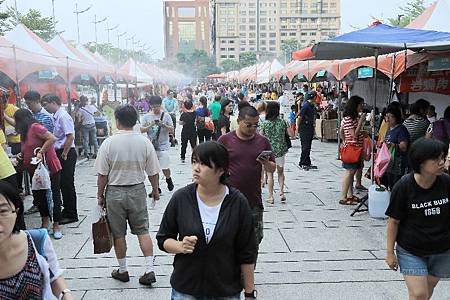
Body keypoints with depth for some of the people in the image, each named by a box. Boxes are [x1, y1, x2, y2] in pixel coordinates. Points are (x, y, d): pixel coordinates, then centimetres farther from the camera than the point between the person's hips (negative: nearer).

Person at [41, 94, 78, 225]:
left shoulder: (63, 116, -17)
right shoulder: (56, 116, 12)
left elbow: (70, 136, -23)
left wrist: (64, 154, -18)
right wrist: (61, 154, 13)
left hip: (67, 153, -9)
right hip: (60, 153, 9)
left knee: (68, 184, -2)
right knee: (63, 183, 16)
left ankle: (71, 215, 8)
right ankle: (67, 211, 27)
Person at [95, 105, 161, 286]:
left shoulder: (109, 143, -12)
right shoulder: (144, 142, -7)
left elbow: (102, 175, -8)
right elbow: (153, 172, -1)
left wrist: (100, 195, 6)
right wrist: (155, 190, 15)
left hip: (115, 192, -1)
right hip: (138, 190, 2)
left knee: (118, 234, 11)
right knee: (143, 231, 10)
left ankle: (122, 271, 24)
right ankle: (149, 270, 5)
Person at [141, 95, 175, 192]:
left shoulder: (166, 116, 0)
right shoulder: (146, 117, 5)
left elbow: (171, 130, -2)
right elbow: (142, 130, 0)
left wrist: (163, 125, -19)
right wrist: (150, 125, -16)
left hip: (163, 146, -2)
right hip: (151, 146, 2)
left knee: (165, 167, -6)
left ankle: (168, 179, 26)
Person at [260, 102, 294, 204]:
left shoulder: (264, 124, -9)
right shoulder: (283, 122, -5)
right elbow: (291, 134, -2)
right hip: (280, 151, 2)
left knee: (270, 174, 7)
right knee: (280, 172, 20)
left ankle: (271, 197, 8)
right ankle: (281, 192, 7)